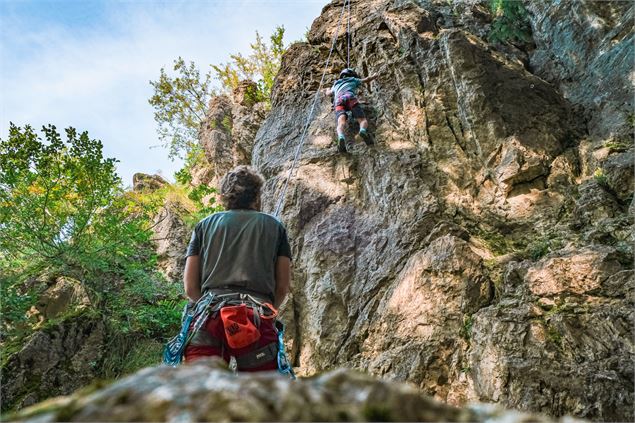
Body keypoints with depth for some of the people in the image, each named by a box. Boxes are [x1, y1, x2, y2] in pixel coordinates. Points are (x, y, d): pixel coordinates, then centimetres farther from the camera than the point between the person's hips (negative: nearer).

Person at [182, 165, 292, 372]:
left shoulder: (205, 224, 19)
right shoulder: (274, 226, 18)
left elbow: (190, 287, 13)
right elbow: (283, 287, 12)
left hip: (210, 316, 1)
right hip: (257, 320, -1)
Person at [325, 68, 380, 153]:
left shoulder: (336, 84, 41)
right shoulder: (353, 80, 36)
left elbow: (328, 93, 58)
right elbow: (367, 80, 52)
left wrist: (328, 89, 83)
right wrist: (375, 76, 73)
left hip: (338, 102, 2)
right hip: (350, 98, -2)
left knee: (341, 123, -25)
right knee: (363, 121, -5)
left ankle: (341, 137, -61)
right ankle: (363, 131, -44)